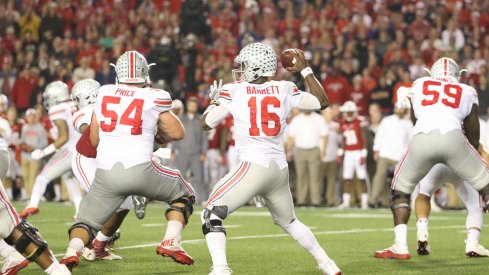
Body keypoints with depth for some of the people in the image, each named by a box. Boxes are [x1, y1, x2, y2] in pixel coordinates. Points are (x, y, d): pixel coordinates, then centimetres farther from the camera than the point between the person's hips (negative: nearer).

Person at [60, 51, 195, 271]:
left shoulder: (103, 94, 13)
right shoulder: (154, 98, 3)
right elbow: (177, 133, 12)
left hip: (106, 171, 2)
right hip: (140, 169, -2)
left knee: (87, 220, 17)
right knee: (184, 194, 22)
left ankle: (72, 252, -14)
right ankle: (171, 242, 4)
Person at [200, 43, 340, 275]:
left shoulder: (234, 91, 0)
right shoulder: (284, 90, 8)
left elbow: (206, 123, 6)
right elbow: (322, 102, 19)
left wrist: (214, 100, 24)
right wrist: (305, 70, 26)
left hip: (253, 166, -5)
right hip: (280, 169, 5)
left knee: (211, 214, 0)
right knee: (288, 221, 27)